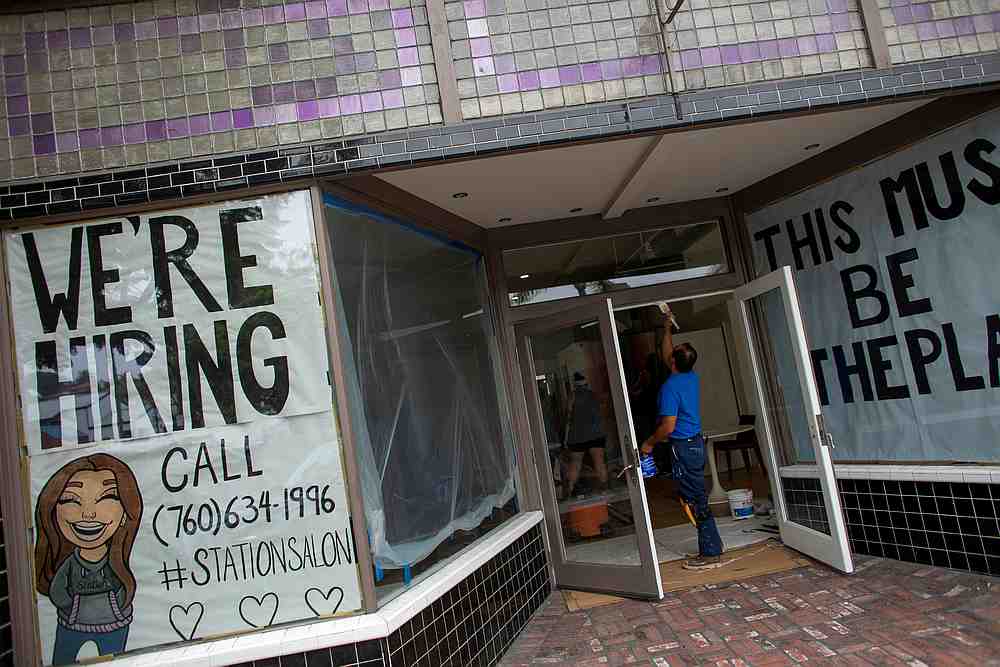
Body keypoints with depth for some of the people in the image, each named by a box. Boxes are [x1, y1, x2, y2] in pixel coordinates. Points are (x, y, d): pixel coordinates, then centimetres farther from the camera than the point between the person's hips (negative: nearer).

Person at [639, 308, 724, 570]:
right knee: (698, 498, 15)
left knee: (696, 501, -2)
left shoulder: (670, 387, -20)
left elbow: (668, 426, -22)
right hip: (696, 442, 9)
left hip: (683, 447, -9)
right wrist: (667, 326, 30)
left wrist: (650, 442, -7)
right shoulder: (691, 376, 5)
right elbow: (666, 354, 23)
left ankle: (711, 553, 4)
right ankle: (712, 548, 22)